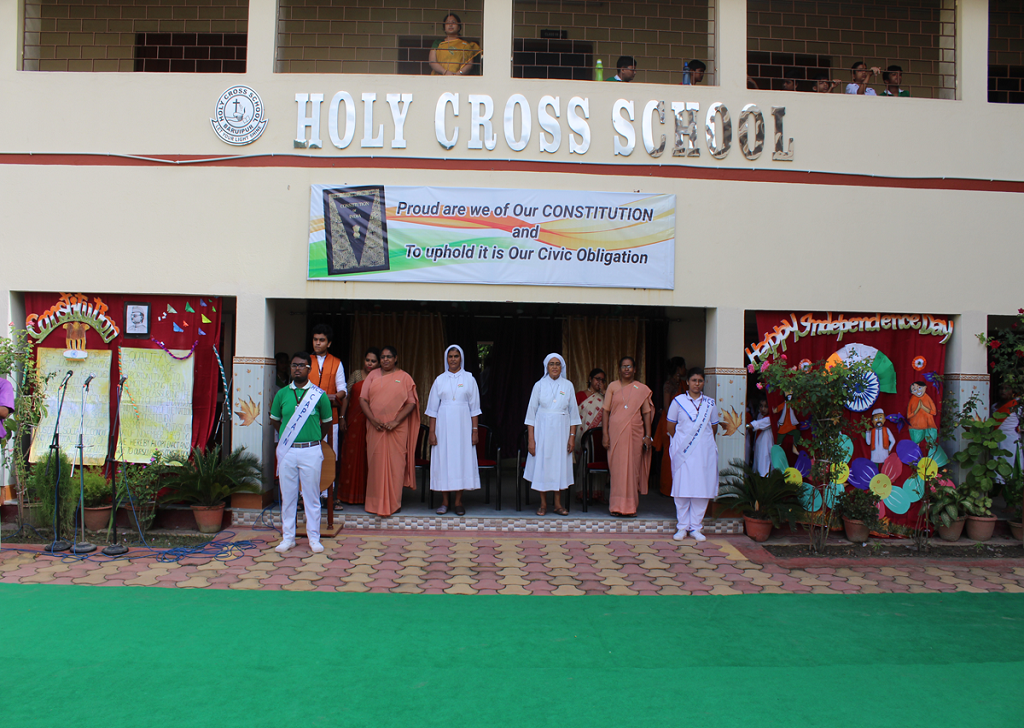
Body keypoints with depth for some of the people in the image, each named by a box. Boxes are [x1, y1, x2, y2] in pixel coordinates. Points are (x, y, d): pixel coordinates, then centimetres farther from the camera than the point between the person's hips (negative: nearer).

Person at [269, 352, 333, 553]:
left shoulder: (319, 395, -2)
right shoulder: (282, 394, 4)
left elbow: (326, 422, 10)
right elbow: (275, 420, 15)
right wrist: (288, 437, 11)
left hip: (310, 451, -2)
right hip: (287, 451, 2)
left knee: (312, 495, 4)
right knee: (288, 495, 8)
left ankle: (314, 537, 14)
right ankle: (288, 537, 18)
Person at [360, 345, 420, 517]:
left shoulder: (404, 377, 5)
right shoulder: (372, 375, 10)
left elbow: (411, 403, -1)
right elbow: (363, 399, 5)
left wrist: (396, 421, -12)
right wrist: (373, 420, -9)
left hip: (397, 429, -2)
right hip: (375, 427, 2)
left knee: (395, 464, -2)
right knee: (375, 463, 2)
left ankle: (393, 502, 7)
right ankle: (375, 502, 12)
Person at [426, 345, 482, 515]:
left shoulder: (469, 379, 4)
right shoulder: (440, 380, 6)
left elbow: (474, 407, 4)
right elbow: (433, 408, 7)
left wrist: (475, 430, -3)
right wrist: (432, 432, 1)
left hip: (462, 424, -1)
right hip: (443, 425, 1)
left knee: (462, 460, -1)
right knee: (443, 460, 0)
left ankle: (458, 502, 7)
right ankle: (444, 502, 8)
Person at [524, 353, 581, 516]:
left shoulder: (568, 386, 5)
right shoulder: (539, 385, 0)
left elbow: (573, 412, 6)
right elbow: (531, 411, -1)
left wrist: (572, 436, -1)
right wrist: (531, 439, -6)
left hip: (561, 430, 1)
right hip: (542, 429, -1)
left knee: (560, 465, 4)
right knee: (541, 464, 0)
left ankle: (558, 504, 13)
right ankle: (543, 504, 11)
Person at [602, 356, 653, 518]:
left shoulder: (642, 389, 7)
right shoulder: (613, 386, 5)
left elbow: (646, 413, 8)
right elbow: (606, 411, 4)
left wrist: (648, 435, 2)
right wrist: (605, 434, -3)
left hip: (635, 433, 1)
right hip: (615, 432, -1)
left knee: (633, 468, 2)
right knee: (616, 468, 0)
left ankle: (630, 506, 11)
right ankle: (616, 505, 7)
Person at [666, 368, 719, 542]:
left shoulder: (710, 403, 9)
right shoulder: (678, 401, 4)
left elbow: (714, 427, 17)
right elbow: (671, 427, 9)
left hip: (705, 451, 2)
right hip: (683, 452, -2)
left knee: (702, 488, 1)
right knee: (682, 488, -2)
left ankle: (696, 527, 9)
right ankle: (682, 527, 7)